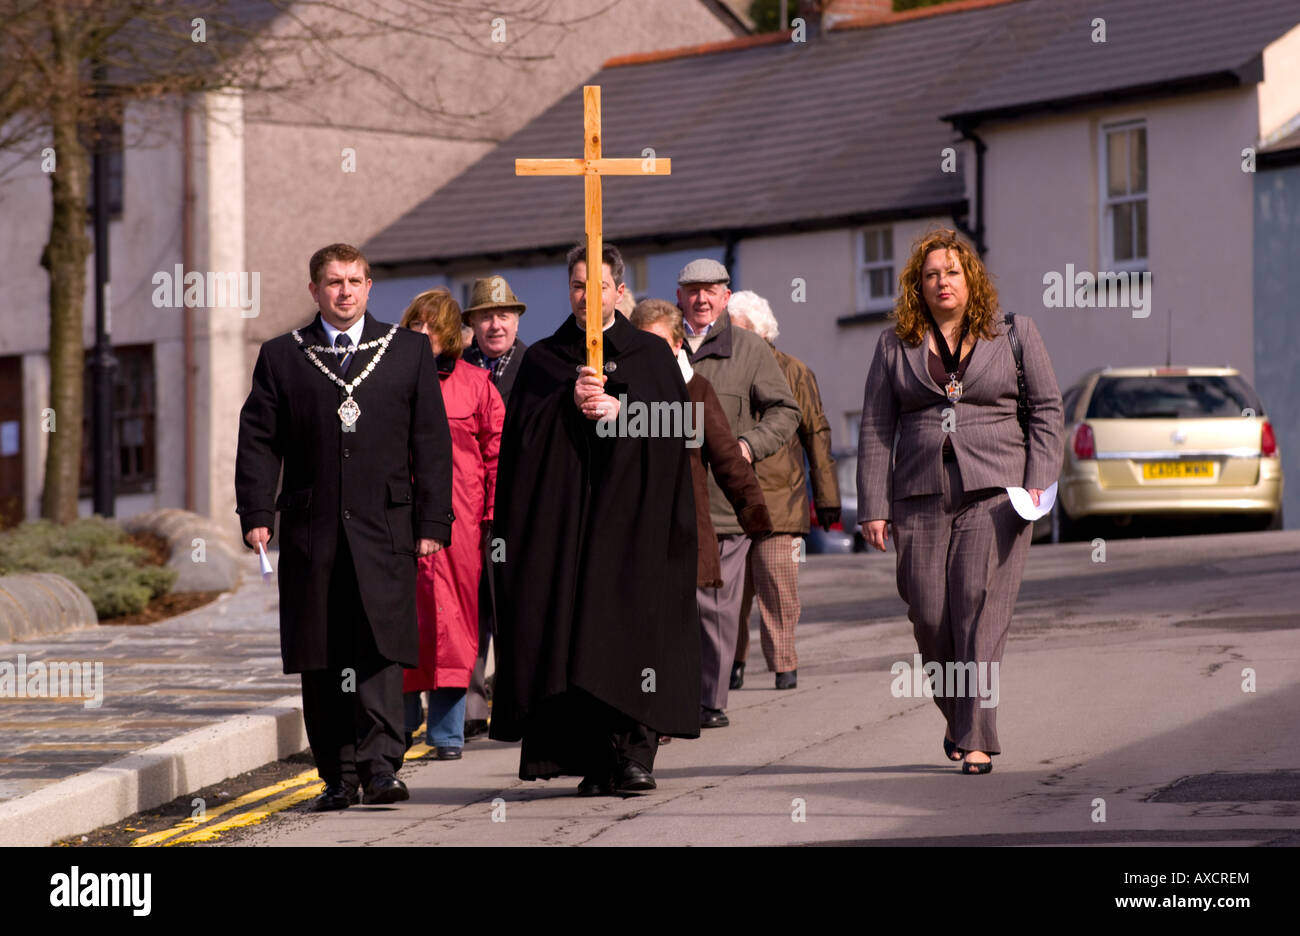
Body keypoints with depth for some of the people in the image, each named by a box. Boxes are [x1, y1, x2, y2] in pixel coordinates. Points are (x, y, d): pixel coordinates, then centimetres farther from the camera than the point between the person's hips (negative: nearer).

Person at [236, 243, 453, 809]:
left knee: (381, 649, -13)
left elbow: (432, 443, 8)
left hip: (384, 528, -1)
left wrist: (433, 522, 1)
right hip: (311, 529, 1)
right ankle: (338, 777, 8)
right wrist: (256, 513, -4)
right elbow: (258, 441, 8)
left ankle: (380, 765, -16)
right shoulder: (281, 357, 11)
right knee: (320, 660, 2)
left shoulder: (409, 352, 10)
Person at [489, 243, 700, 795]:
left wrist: (619, 410, -13)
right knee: (570, 623, -6)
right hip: (562, 513, 1)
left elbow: (677, 418, 0)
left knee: (629, 621, -10)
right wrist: (571, 400, -14)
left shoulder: (650, 353, 13)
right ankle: (593, 759, -4)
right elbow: (522, 427, 1)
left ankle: (633, 751, -11)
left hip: (631, 513, -1)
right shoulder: (542, 359, 15)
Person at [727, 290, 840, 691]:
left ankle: (783, 664, 4)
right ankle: (732, 663, 11)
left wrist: (826, 497, 6)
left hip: (778, 497, -2)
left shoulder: (793, 372, 7)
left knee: (778, 588, -5)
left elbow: (816, 434, 9)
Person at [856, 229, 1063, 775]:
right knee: (929, 617, -1)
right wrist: (874, 507, 1)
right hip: (922, 498, 2)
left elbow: (1047, 411, 8)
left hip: (994, 493, -2)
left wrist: (1038, 484, -4)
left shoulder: (1014, 334, 9)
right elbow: (875, 429, 9)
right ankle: (957, 716, 23)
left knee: (982, 612, -12)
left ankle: (977, 741, -13)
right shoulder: (895, 346, 12)